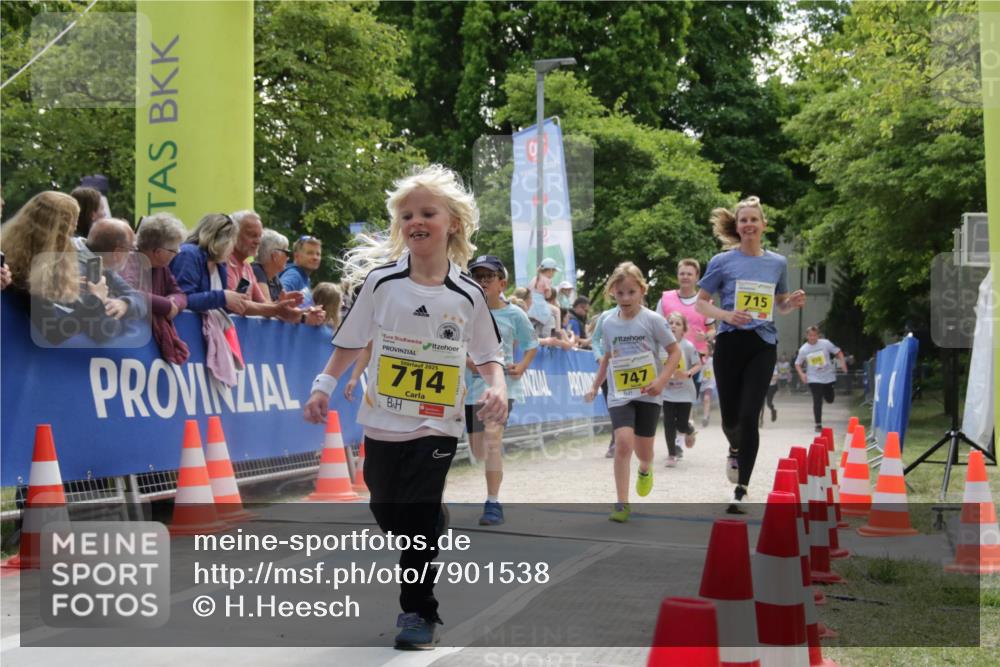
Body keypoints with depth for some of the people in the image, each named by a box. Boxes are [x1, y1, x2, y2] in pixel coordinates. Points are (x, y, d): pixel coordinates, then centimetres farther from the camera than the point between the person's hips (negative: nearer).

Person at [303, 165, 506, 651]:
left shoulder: (468, 295, -4)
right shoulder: (380, 282, -3)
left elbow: (488, 354, 4)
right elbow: (352, 342, 5)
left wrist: (497, 387, -14)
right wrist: (324, 385, -3)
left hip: (438, 426, -2)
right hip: (382, 422, 2)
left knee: (419, 517, -7)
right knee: (386, 513, 12)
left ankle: (418, 611, 8)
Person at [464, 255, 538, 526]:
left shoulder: (514, 314, -1)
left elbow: (531, 345, 10)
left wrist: (521, 367, -6)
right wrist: (465, 359, -15)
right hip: (473, 383, 3)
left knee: (492, 437, -21)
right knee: (478, 450, 11)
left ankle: (493, 504, -16)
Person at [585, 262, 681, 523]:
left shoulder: (653, 320, -9)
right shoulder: (608, 323, 2)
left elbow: (675, 351, -5)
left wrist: (661, 380, -17)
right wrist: (595, 386, 18)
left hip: (648, 394, -1)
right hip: (619, 394, 1)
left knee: (643, 449, 9)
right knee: (623, 443, -18)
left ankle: (645, 469, 48)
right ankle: (622, 504, -12)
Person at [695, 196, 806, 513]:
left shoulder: (777, 263, 8)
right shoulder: (722, 261, 0)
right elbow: (701, 303, 3)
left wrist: (793, 302, -5)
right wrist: (726, 315, -15)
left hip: (763, 346, 1)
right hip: (730, 343, -1)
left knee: (749, 417, -9)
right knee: (730, 416, 5)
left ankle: (741, 490, -3)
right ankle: (735, 450, 42)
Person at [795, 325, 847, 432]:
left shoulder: (825, 343, -9)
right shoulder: (803, 349, -7)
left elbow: (838, 352, 1)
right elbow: (797, 364, 4)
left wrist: (842, 363, -13)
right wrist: (801, 374, -12)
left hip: (828, 377, 1)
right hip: (814, 379, -1)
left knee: (830, 400, 13)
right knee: (817, 401, -8)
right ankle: (818, 425, 0)